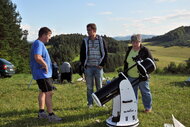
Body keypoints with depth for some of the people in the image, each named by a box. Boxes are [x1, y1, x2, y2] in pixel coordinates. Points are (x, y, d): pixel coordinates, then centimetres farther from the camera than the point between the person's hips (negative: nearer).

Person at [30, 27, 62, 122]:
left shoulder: (40, 44, 16)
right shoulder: (38, 43, -17)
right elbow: (37, 57, -32)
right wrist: (45, 65, -20)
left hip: (43, 73, 11)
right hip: (42, 74, -11)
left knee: (43, 92, 17)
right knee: (49, 93, -9)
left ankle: (41, 112, 27)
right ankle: (51, 115, -4)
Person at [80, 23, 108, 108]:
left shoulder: (101, 40, 3)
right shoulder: (85, 41, 5)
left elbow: (105, 53, 5)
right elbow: (82, 54, 8)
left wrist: (102, 64, -4)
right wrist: (83, 64, -1)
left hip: (98, 67, -1)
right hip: (88, 67, 1)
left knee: (99, 86, 7)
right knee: (89, 87, 6)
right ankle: (90, 103, 16)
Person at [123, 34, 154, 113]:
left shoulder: (145, 50, -8)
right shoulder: (129, 50, 8)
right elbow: (126, 62, 16)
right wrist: (125, 72, 12)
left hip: (142, 76, -5)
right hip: (131, 77, 5)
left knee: (145, 92, 9)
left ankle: (148, 107, 25)